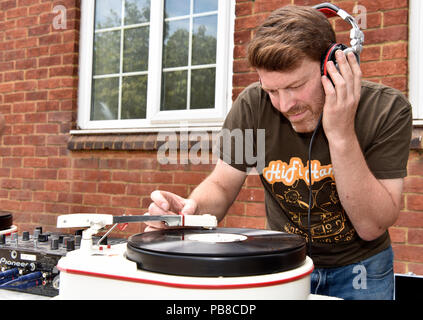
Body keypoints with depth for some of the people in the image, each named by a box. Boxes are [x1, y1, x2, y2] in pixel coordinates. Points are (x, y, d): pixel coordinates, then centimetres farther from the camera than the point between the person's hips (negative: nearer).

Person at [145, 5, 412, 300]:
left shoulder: (387, 110, -23)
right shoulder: (253, 105, -19)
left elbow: (372, 226, -24)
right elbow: (222, 186, -10)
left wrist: (342, 135, -35)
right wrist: (192, 207, -33)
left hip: (356, 266, -1)